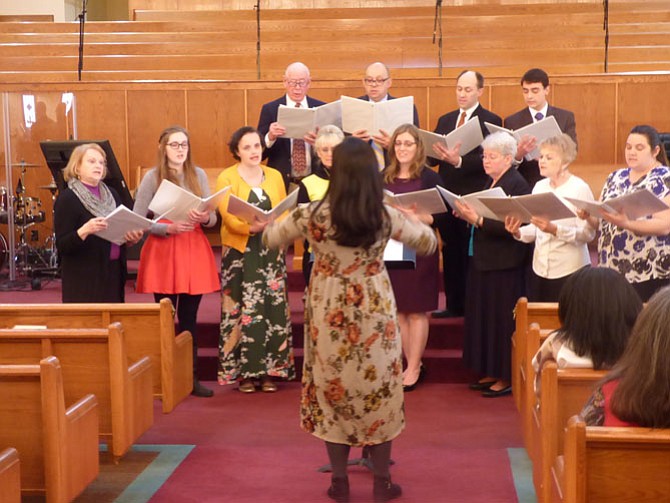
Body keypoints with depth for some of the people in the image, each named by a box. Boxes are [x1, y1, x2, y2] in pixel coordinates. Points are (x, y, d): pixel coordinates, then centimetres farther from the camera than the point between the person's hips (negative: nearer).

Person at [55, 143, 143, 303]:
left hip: (113, 275, 6)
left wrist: (132, 237, -1)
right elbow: (62, 246, -13)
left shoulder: (111, 194, 12)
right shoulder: (67, 199, -7)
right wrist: (84, 231, -30)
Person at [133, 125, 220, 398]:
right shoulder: (152, 177, -3)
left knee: (189, 318, 9)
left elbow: (213, 217, 8)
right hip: (163, 252, -3)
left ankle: (191, 376, 18)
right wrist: (169, 227, -20)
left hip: (195, 252, 3)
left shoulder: (199, 175, 7)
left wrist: (205, 218, -15)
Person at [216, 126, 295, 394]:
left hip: (270, 252, 3)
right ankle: (243, 371, 4)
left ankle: (269, 369, 9)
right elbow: (227, 215, -13)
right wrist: (250, 227, -30)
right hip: (239, 253, -3)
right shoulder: (226, 178, -1)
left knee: (272, 310, 1)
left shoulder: (275, 176, 11)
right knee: (242, 310, -4)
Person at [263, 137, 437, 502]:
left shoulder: (312, 215, -13)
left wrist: (268, 224, 24)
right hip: (374, 317, 0)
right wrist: (407, 219, 21)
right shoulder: (386, 217, -11)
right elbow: (429, 243, 6)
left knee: (333, 393, 13)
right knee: (378, 393, 12)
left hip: (329, 318, 0)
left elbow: (270, 239, 3)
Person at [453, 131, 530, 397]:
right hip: (483, 261, 9)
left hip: (504, 265, -9)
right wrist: (468, 214, -2)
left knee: (502, 320, -1)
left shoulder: (517, 184, -14)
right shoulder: (492, 181, 13)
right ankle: (491, 373, 24)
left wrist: (478, 220, -27)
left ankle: (507, 378, 10)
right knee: (484, 317, 13)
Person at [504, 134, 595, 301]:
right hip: (540, 270, 5)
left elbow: (588, 234, -15)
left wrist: (554, 230, -26)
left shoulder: (580, 188, -7)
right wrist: (518, 232, -6)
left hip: (570, 271, -5)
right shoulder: (539, 186, 12)